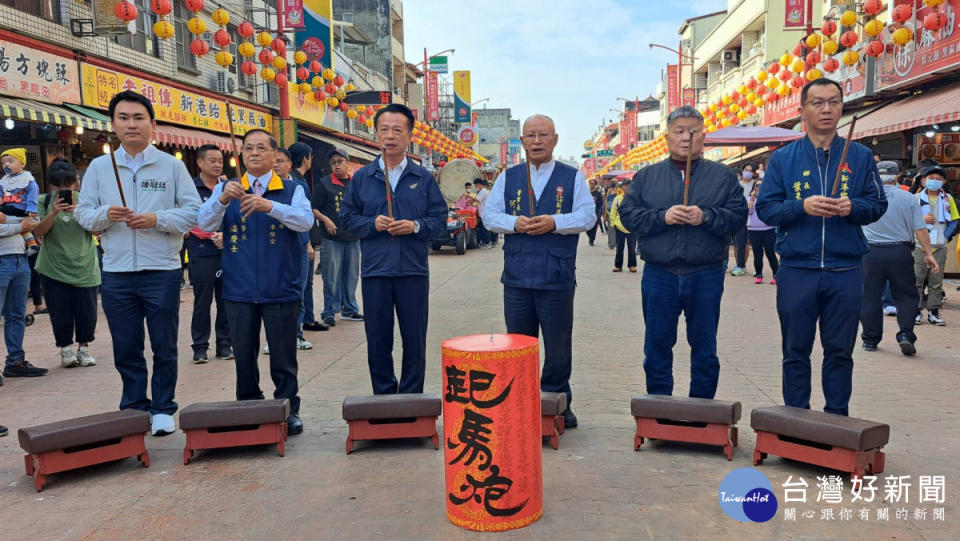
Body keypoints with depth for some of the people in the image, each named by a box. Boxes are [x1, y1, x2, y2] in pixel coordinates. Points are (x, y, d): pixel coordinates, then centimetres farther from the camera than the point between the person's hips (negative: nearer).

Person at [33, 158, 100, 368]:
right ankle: (65, 349, 18)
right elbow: (39, 231, -8)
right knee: (60, 312, 3)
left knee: (87, 311, 2)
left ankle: (84, 348, 19)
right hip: (54, 268, 0)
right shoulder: (44, 201, 2)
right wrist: (54, 212, -24)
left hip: (85, 266, 0)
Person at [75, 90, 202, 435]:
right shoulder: (98, 167, 9)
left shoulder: (172, 166, 3)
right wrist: (104, 215, -12)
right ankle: (133, 406, 24)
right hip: (115, 273, 2)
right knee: (125, 347, 10)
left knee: (164, 347, 5)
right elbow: (83, 214, 9)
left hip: (162, 271, -2)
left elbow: (193, 211, -1)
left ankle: (162, 409, 18)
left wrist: (158, 219, -15)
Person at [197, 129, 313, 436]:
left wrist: (270, 206, -30)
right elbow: (206, 224, -5)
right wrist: (223, 199, -25)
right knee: (244, 357, 11)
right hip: (239, 291, 2)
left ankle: (288, 411, 17)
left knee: (284, 358, 6)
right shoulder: (226, 189, 8)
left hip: (281, 291, -2)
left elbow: (305, 221, -15)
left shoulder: (291, 190, 3)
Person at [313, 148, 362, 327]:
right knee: (331, 278, -3)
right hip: (331, 239, -4)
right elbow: (313, 209, 0)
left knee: (351, 276, 11)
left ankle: (349, 310, 23)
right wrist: (325, 219, -15)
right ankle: (329, 312, 5)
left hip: (353, 238, 4)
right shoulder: (324, 184, 0)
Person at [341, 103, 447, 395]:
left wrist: (416, 226, -13)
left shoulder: (423, 178, 6)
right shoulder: (362, 177, 7)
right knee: (377, 343, 7)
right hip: (375, 271, 1)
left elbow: (440, 219, 5)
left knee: (415, 342, 6)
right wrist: (371, 224, -9)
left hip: (414, 271, 0)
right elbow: (347, 217, 9)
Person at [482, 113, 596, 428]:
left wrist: (554, 222, -17)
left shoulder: (573, 178, 7)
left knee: (558, 346, 7)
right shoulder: (507, 178, 12)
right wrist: (514, 223, -13)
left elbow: (587, 216, -2)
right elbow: (490, 214, 6)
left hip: (557, 277, -1)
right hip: (516, 275, 2)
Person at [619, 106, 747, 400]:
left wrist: (706, 217, -18)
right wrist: (662, 216, -14)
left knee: (704, 350, 8)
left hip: (706, 276, 0)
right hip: (658, 276, 1)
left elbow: (738, 216, -2)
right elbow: (628, 214, 0)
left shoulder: (723, 176, 7)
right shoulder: (646, 176, 9)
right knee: (657, 349, 8)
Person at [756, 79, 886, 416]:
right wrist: (802, 206, -17)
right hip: (796, 271, 0)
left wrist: (853, 207, -15)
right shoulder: (782, 159, 5)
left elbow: (877, 204, 6)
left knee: (840, 351, 8)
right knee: (795, 351, 7)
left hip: (846, 271, 1)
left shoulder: (861, 157, 7)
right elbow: (765, 208, 0)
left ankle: (837, 421, 21)